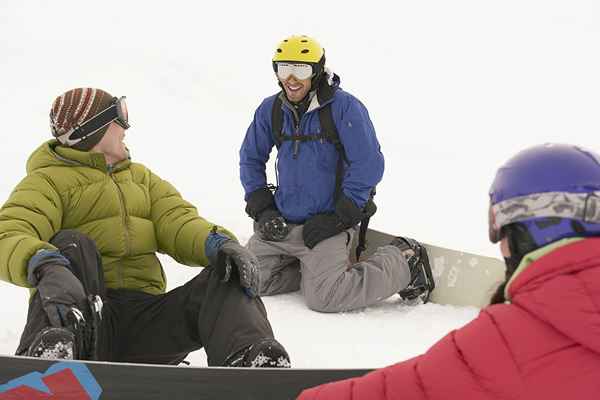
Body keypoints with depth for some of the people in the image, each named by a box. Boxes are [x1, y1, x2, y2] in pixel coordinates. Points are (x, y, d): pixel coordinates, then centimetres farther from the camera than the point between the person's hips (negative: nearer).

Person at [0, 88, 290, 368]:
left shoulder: (140, 177, 27)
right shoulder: (47, 181, 7)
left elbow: (177, 221, 8)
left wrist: (220, 244, -16)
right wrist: (46, 267, -37)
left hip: (145, 319, 4)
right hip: (82, 312, -4)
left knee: (226, 279, -16)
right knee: (72, 243, -28)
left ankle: (251, 363, -49)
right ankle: (52, 352, -57)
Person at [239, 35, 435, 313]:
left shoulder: (344, 107, -12)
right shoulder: (271, 110, 4)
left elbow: (369, 165, -14)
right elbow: (251, 159, 17)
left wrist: (339, 217, -16)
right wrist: (262, 208, 4)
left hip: (327, 224, -6)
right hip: (281, 224, 6)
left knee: (323, 297, -22)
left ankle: (404, 262, -1)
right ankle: (315, 269, 17)